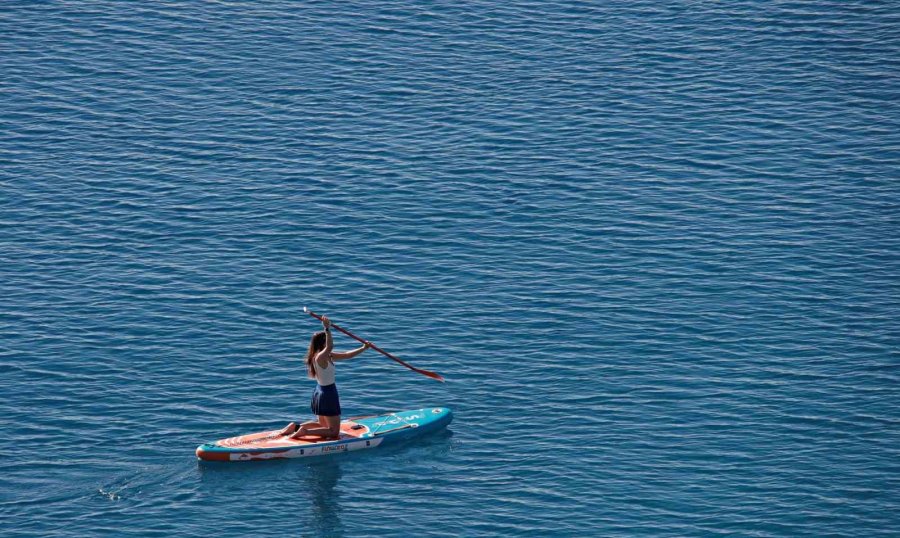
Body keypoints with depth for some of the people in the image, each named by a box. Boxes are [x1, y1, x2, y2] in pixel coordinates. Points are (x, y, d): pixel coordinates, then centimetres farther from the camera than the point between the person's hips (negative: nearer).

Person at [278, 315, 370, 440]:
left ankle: (296, 427, 16)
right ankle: (304, 431, -10)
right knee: (333, 432, 0)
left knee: (324, 426, 27)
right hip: (328, 395, -10)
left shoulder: (327, 356, 5)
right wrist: (327, 329, -48)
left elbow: (346, 355, 11)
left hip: (320, 392, 10)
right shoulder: (320, 357, -23)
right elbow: (329, 347, -45)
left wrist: (363, 348, 11)